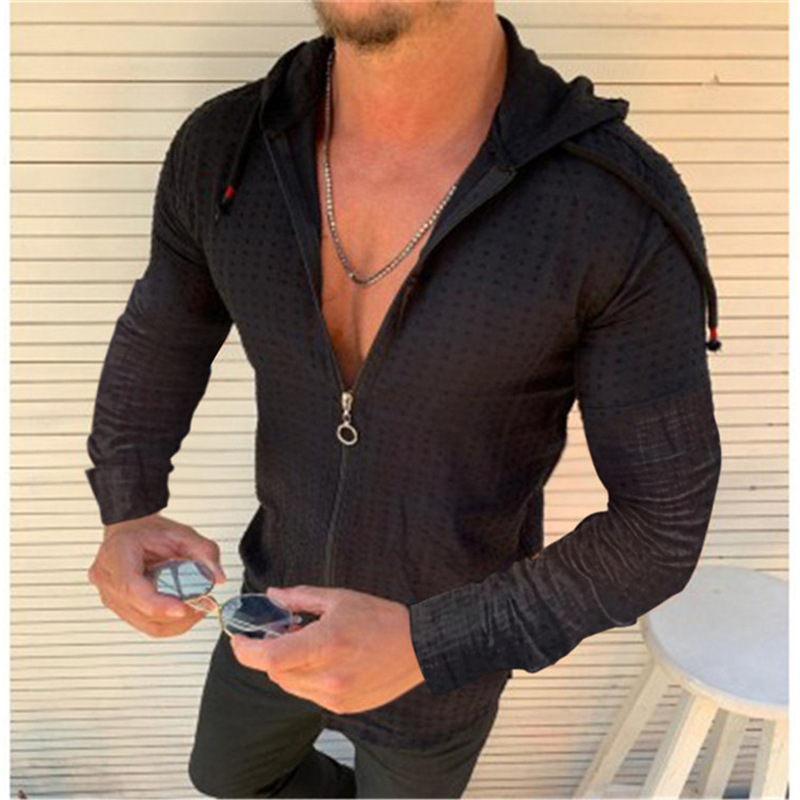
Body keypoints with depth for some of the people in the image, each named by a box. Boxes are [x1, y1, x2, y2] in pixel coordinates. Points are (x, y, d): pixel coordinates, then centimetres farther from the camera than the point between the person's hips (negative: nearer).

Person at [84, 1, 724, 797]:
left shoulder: (627, 207, -34)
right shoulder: (225, 147, -21)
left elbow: (662, 525, -24)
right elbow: (159, 339, -1)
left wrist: (418, 647, -35)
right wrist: (127, 522, -21)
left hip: (445, 650, -3)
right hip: (291, 606, 4)